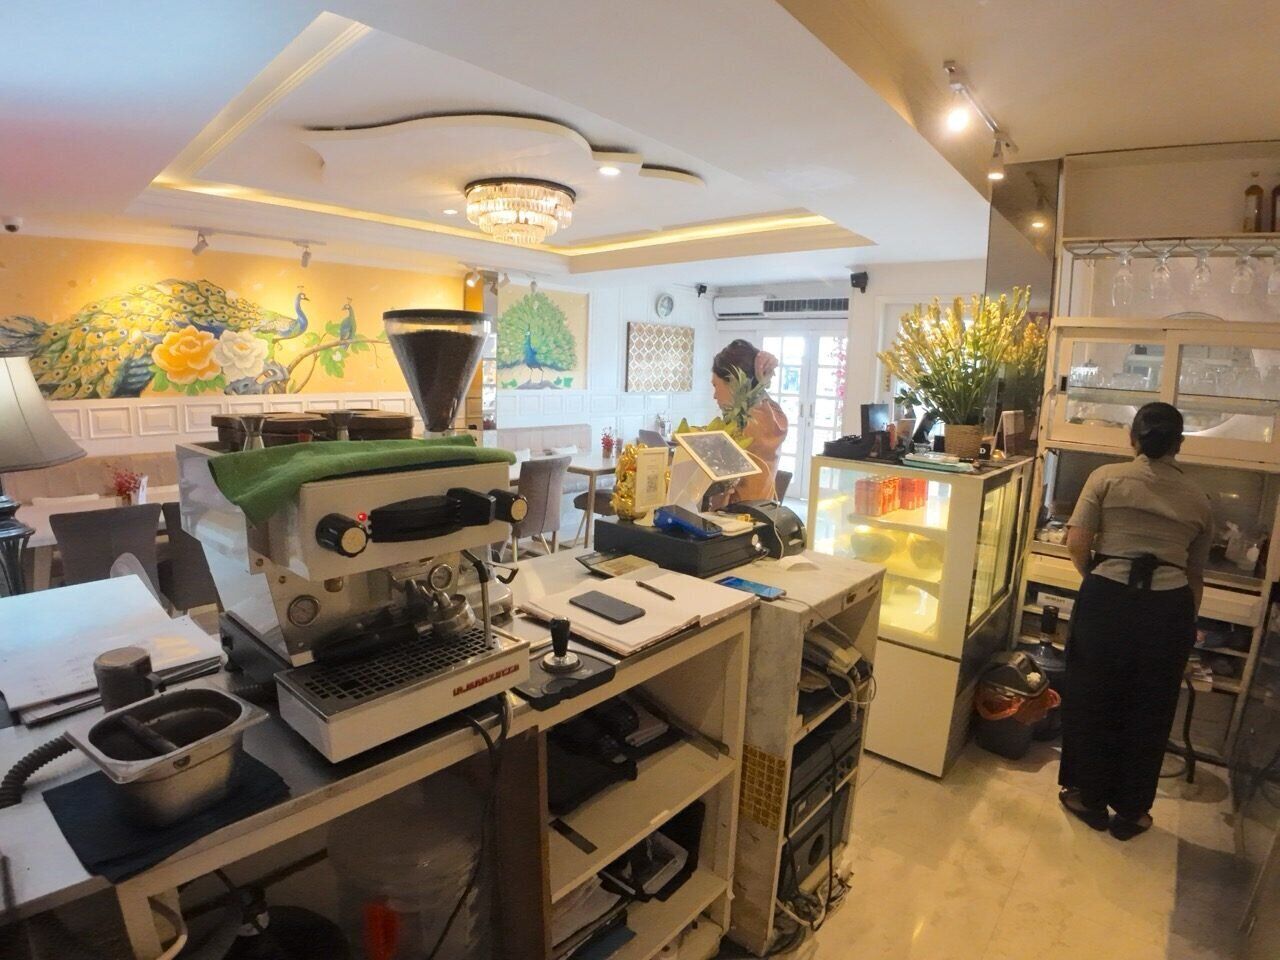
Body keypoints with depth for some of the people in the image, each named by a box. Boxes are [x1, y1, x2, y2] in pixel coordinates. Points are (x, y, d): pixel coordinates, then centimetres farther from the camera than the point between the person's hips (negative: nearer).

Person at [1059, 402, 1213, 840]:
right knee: (1149, 711, 16)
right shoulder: (1198, 500, 10)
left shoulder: (1107, 477, -1)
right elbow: (1196, 574, 15)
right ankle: (1131, 811, 31)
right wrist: (1187, 623, 29)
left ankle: (1089, 797, 29)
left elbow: (1077, 543, -9)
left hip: (1108, 599, -3)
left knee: (1092, 700, 13)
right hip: (1168, 607, 3)